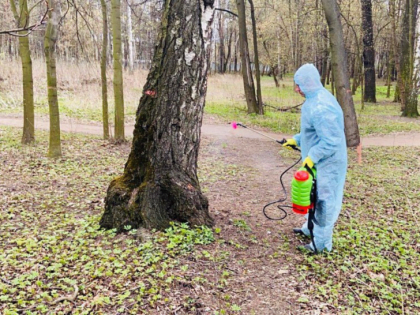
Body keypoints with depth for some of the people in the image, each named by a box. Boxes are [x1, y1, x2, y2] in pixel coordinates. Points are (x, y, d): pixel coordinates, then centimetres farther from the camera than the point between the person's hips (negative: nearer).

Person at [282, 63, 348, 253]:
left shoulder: (320, 107, -28)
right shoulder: (317, 98, 6)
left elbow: (331, 141, -29)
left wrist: (312, 157, -24)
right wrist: (296, 140, 18)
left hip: (326, 164, -10)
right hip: (319, 162, 10)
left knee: (323, 201, 3)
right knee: (315, 197, 24)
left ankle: (322, 243, 18)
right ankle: (311, 229, 43)